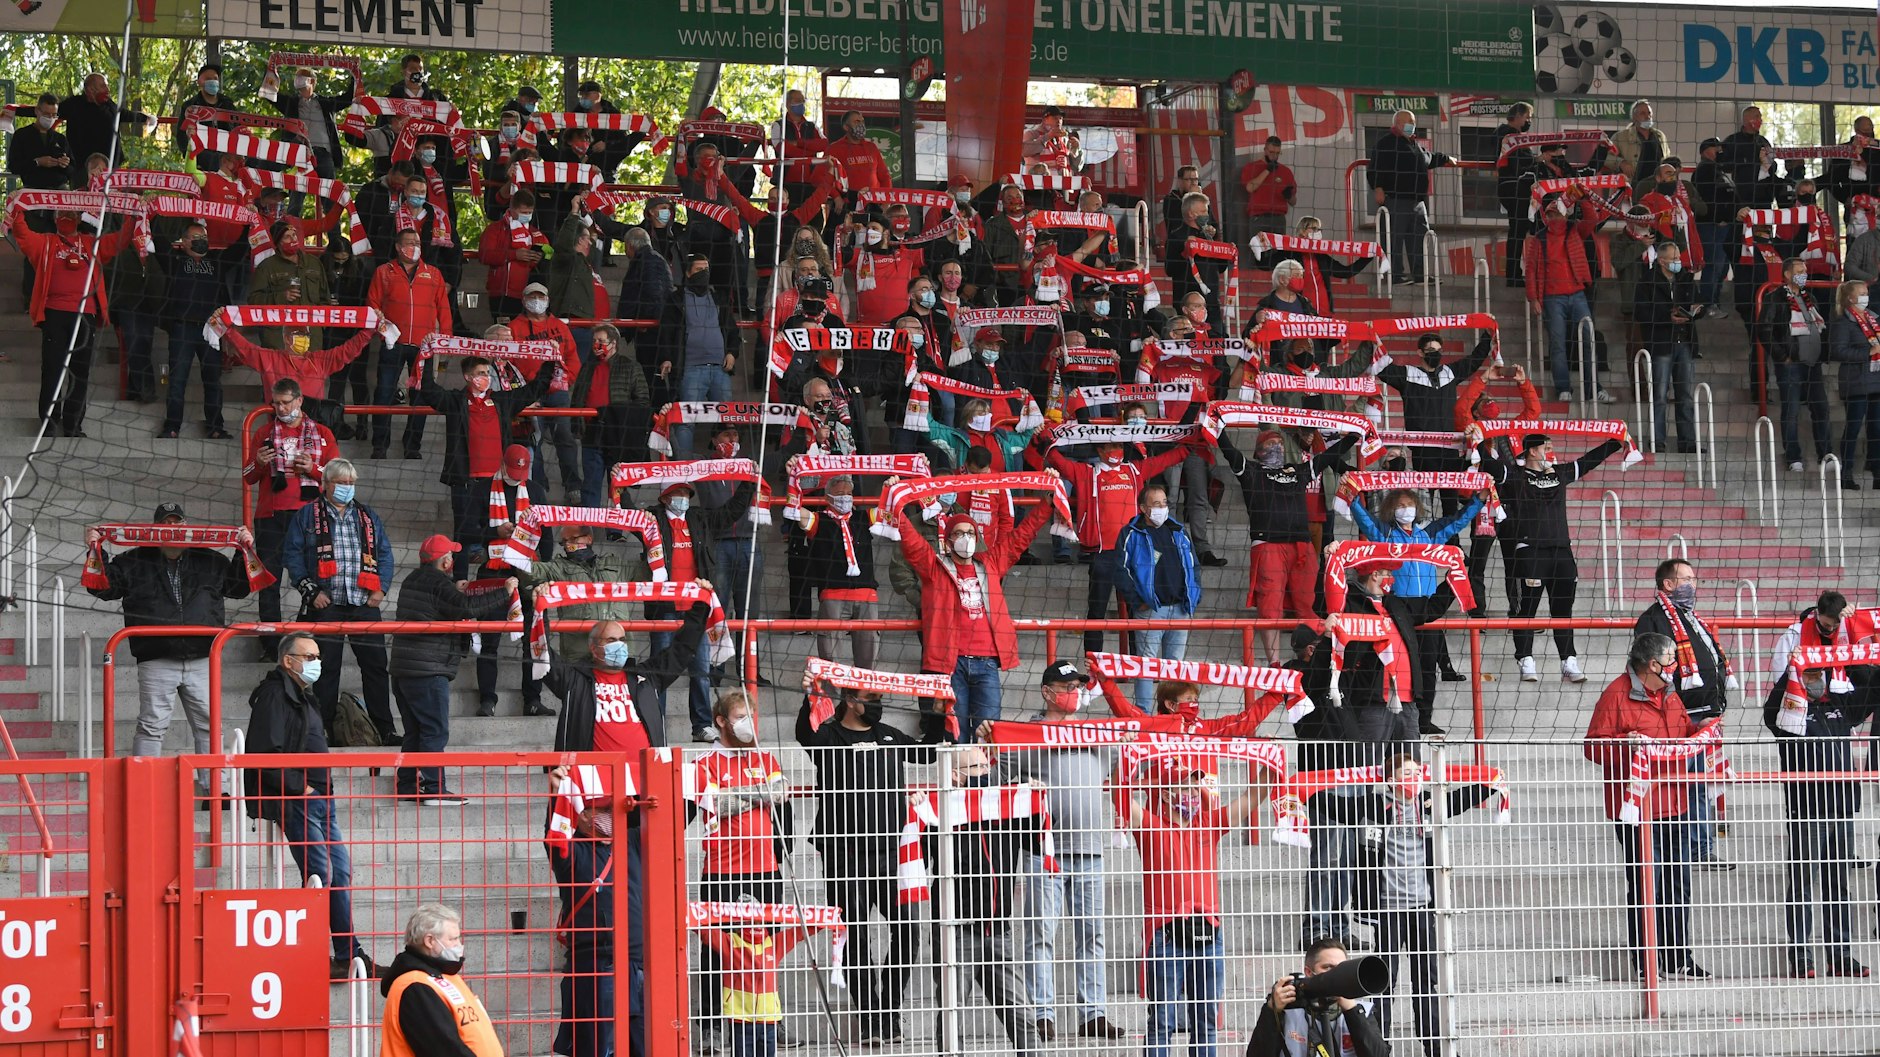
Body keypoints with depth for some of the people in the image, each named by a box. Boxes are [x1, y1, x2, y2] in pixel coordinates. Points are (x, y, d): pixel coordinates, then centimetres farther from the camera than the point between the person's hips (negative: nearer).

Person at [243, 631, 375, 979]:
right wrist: (300, 788, -17)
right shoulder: (275, 695, -11)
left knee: (341, 870, 9)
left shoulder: (304, 696, 20)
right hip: (296, 803, -10)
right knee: (321, 874, -13)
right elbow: (267, 755, -20)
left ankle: (349, 955, 15)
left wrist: (324, 787, 15)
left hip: (318, 797, 10)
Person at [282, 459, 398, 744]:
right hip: (325, 605, -3)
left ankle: (385, 730, 4)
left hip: (364, 604, 3)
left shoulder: (368, 517, 17)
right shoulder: (307, 516, 6)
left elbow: (384, 553, 18)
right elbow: (291, 554, 2)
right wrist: (311, 591, -7)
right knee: (325, 669, -2)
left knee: (375, 666, 0)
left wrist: (381, 588, 3)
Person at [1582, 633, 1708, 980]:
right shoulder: (1617, 694, -10)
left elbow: (1683, 732, 27)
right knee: (1644, 889, -5)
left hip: (1675, 807, 8)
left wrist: (1699, 731, 6)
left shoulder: (1669, 695, 15)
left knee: (1678, 886, 12)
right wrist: (1623, 745, -30)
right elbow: (1594, 745, -13)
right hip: (1637, 809, -8)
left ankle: (1677, 958, 21)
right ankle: (1645, 963, 2)